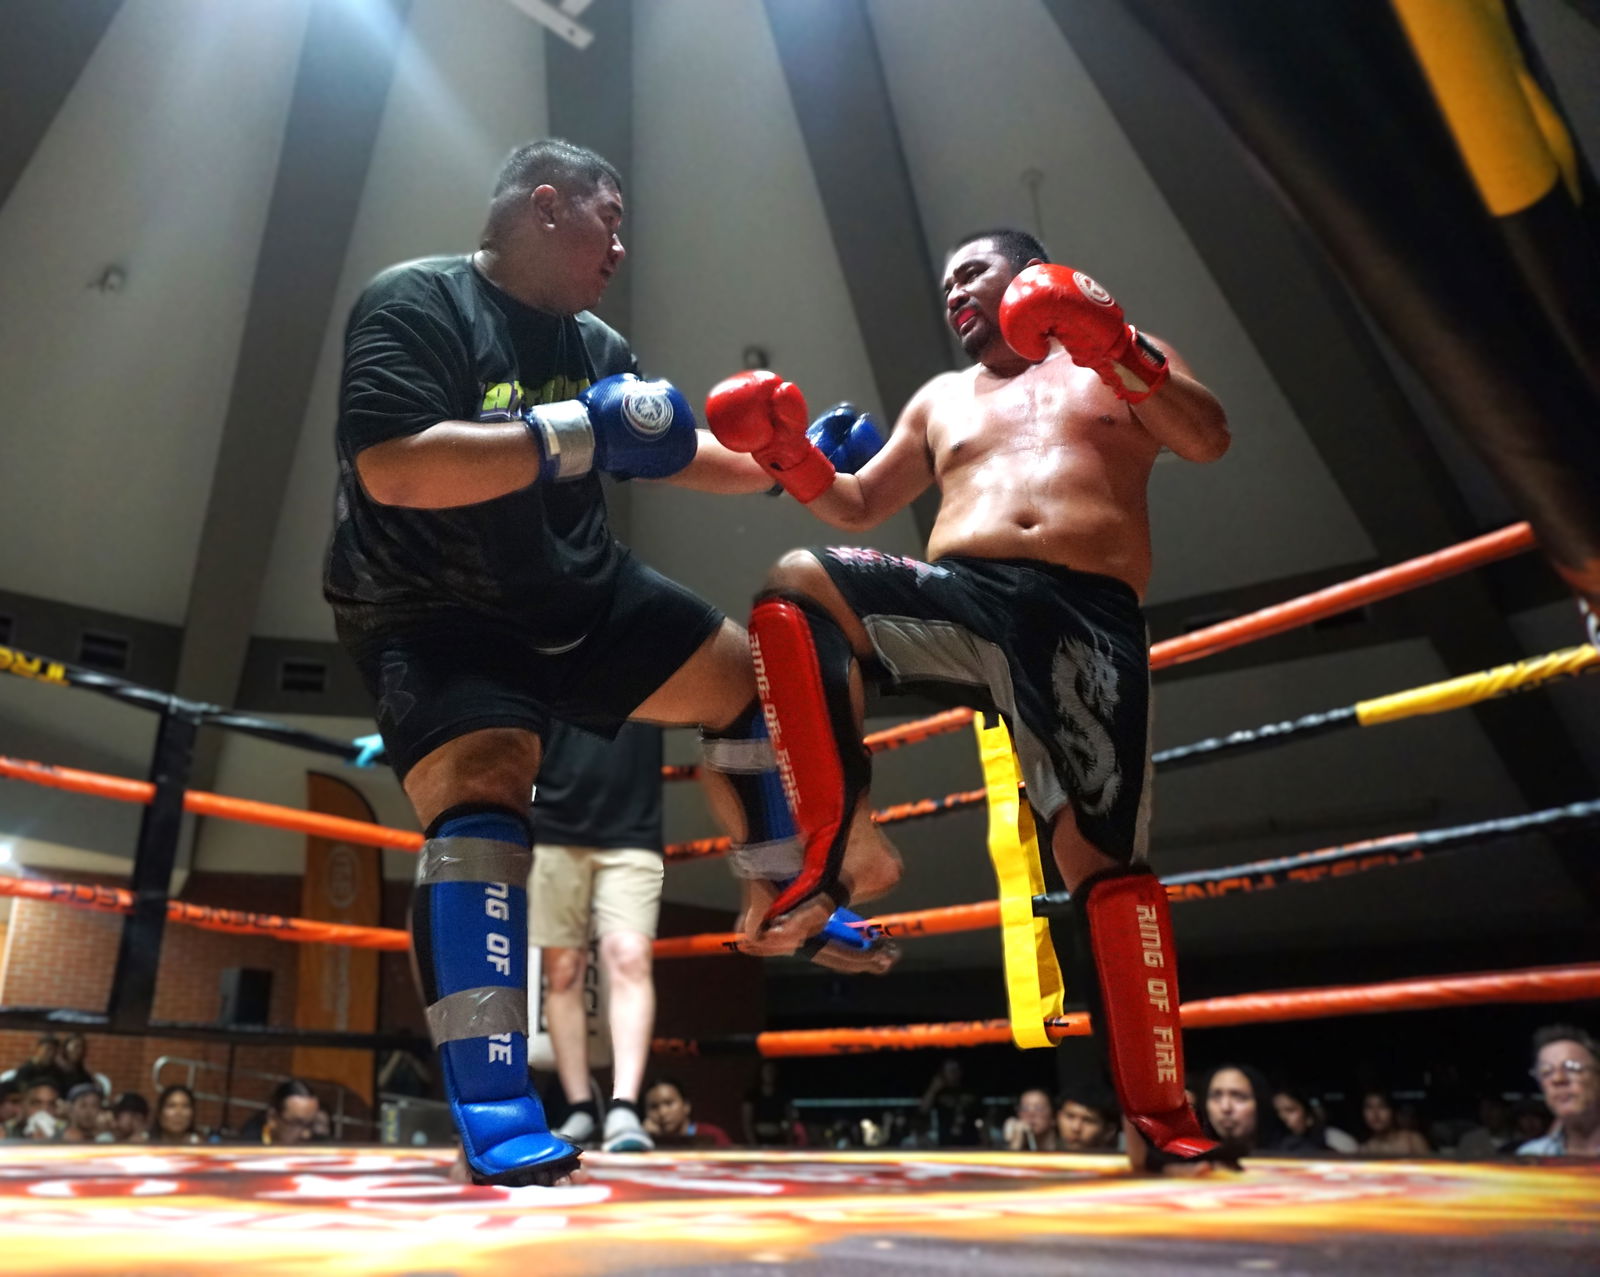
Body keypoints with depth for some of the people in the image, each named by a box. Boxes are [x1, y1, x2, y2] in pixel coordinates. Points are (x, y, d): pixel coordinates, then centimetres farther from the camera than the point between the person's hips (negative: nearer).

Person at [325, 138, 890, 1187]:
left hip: (583, 596, 8)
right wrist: (576, 433, -30)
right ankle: (497, 1120, -20)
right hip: (435, 614, -8)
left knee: (746, 678, 10)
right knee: (479, 796, -27)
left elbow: (679, 455, 18)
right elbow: (391, 470, -30)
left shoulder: (596, 346, 7)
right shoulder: (416, 304, -15)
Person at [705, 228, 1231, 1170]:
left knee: (1103, 858, -9)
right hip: (961, 599, 3)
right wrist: (790, 455, 7)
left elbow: (1210, 439, 4)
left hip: (1090, 622, -2)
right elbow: (857, 506, 27)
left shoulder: (1123, 358, 20)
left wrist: (1120, 351, -11)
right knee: (795, 587, -24)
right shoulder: (940, 401, 29)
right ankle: (847, 844, -24)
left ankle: (1159, 1117, 4)